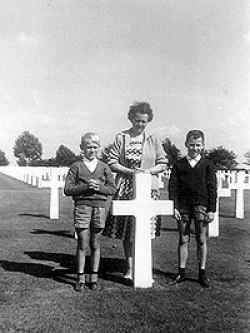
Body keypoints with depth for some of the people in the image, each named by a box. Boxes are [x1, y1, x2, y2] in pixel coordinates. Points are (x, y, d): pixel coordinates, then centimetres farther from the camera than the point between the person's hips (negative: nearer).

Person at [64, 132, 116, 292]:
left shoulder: (104, 167, 9)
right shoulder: (76, 166, 4)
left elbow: (112, 188, 6)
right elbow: (68, 189, -2)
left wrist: (99, 187, -11)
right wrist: (86, 186, -14)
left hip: (99, 207, 2)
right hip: (82, 206, -2)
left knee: (95, 245, 8)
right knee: (82, 244, -1)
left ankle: (94, 277, 18)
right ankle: (80, 278, 10)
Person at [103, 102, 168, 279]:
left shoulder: (153, 140, 6)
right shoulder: (121, 137, 3)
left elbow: (163, 164, 8)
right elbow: (112, 163, 0)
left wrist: (148, 171, -10)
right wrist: (130, 171, -13)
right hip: (125, 188, 0)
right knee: (126, 230, 4)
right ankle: (129, 268, 17)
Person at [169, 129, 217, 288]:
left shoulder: (207, 165, 4)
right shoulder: (179, 165, 7)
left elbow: (212, 188, 2)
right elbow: (173, 186, 4)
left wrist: (212, 209, -4)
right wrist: (174, 207, -4)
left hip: (201, 205, -1)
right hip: (183, 206, 1)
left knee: (202, 240, 3)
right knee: (183, 239, 6)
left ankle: (202, 273, 14)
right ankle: (181, 272, 15)